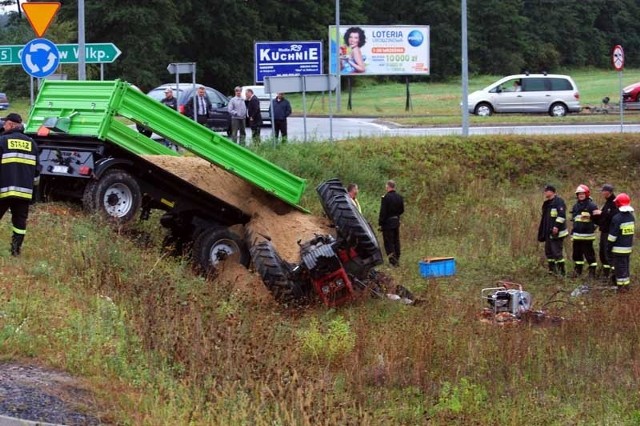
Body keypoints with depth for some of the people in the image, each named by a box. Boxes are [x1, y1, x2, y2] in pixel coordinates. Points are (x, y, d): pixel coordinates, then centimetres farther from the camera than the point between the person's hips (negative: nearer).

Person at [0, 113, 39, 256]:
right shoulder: (31, 143, 12)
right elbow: (36, 168, 17)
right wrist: (34, 183, 30)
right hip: (24, 190, 4)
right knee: (20, 220, 8)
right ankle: (16, 249, 5)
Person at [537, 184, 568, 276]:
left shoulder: (559, 201, -11)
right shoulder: (547, 203, 18)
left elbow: (562, 215, -22)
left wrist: (557, 225, -27)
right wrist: (542, 232, 22)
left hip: (556, 231, -10)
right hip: (548, 232, 10)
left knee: (556, 251, -10)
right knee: (548, 251, 12)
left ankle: (561, 271, -6)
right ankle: (552, 270, 19)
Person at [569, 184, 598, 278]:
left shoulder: (591, 205, -6)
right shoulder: (576, 206, 14)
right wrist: (572, 234, 19)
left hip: (587, 235, -6)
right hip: (577, 235, 6)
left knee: (589, 253, -4)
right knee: (577, 253, 12)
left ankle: (592, 271, 3)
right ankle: (578, 270, 23)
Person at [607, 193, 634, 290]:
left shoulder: (617, 218, -19)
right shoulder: (631, 217, 4)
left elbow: (612, 235, -16)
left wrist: (608, 247, -9)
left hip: (618, 248, -7)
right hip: (628, 247, 7)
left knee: (620, 266, -1)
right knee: (625, 265, 16)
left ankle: (621, 285, 1)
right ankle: (626, 283, 23)